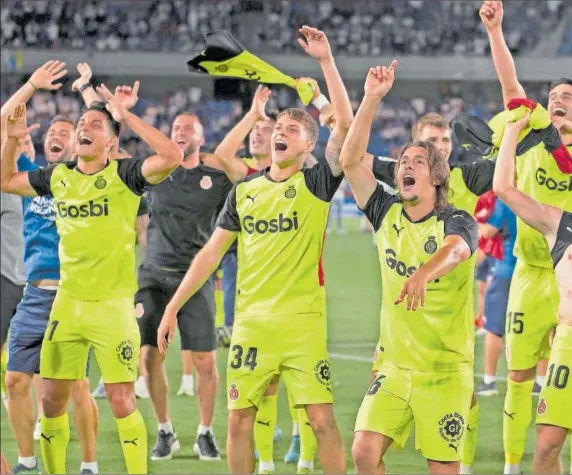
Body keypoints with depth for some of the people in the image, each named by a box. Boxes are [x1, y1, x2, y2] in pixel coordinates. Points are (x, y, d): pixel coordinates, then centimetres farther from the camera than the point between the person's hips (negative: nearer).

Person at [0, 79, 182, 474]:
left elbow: (171, 157, -24)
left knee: (122, 401, -7)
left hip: (113, 304, -5)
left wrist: (126, 115, -22)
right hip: (67, 303, 5)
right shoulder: (58, 177, 9)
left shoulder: (123, 175, -6)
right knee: (53, 399, 7)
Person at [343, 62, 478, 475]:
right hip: (395, 365, 4)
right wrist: (372, 100, -11)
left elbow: (455, 250, -32)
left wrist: (425, 273, -54)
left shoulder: (457, 222, -8)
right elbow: (350, 161, -3)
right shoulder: (387, 214, 6)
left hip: (445, 370, -4)